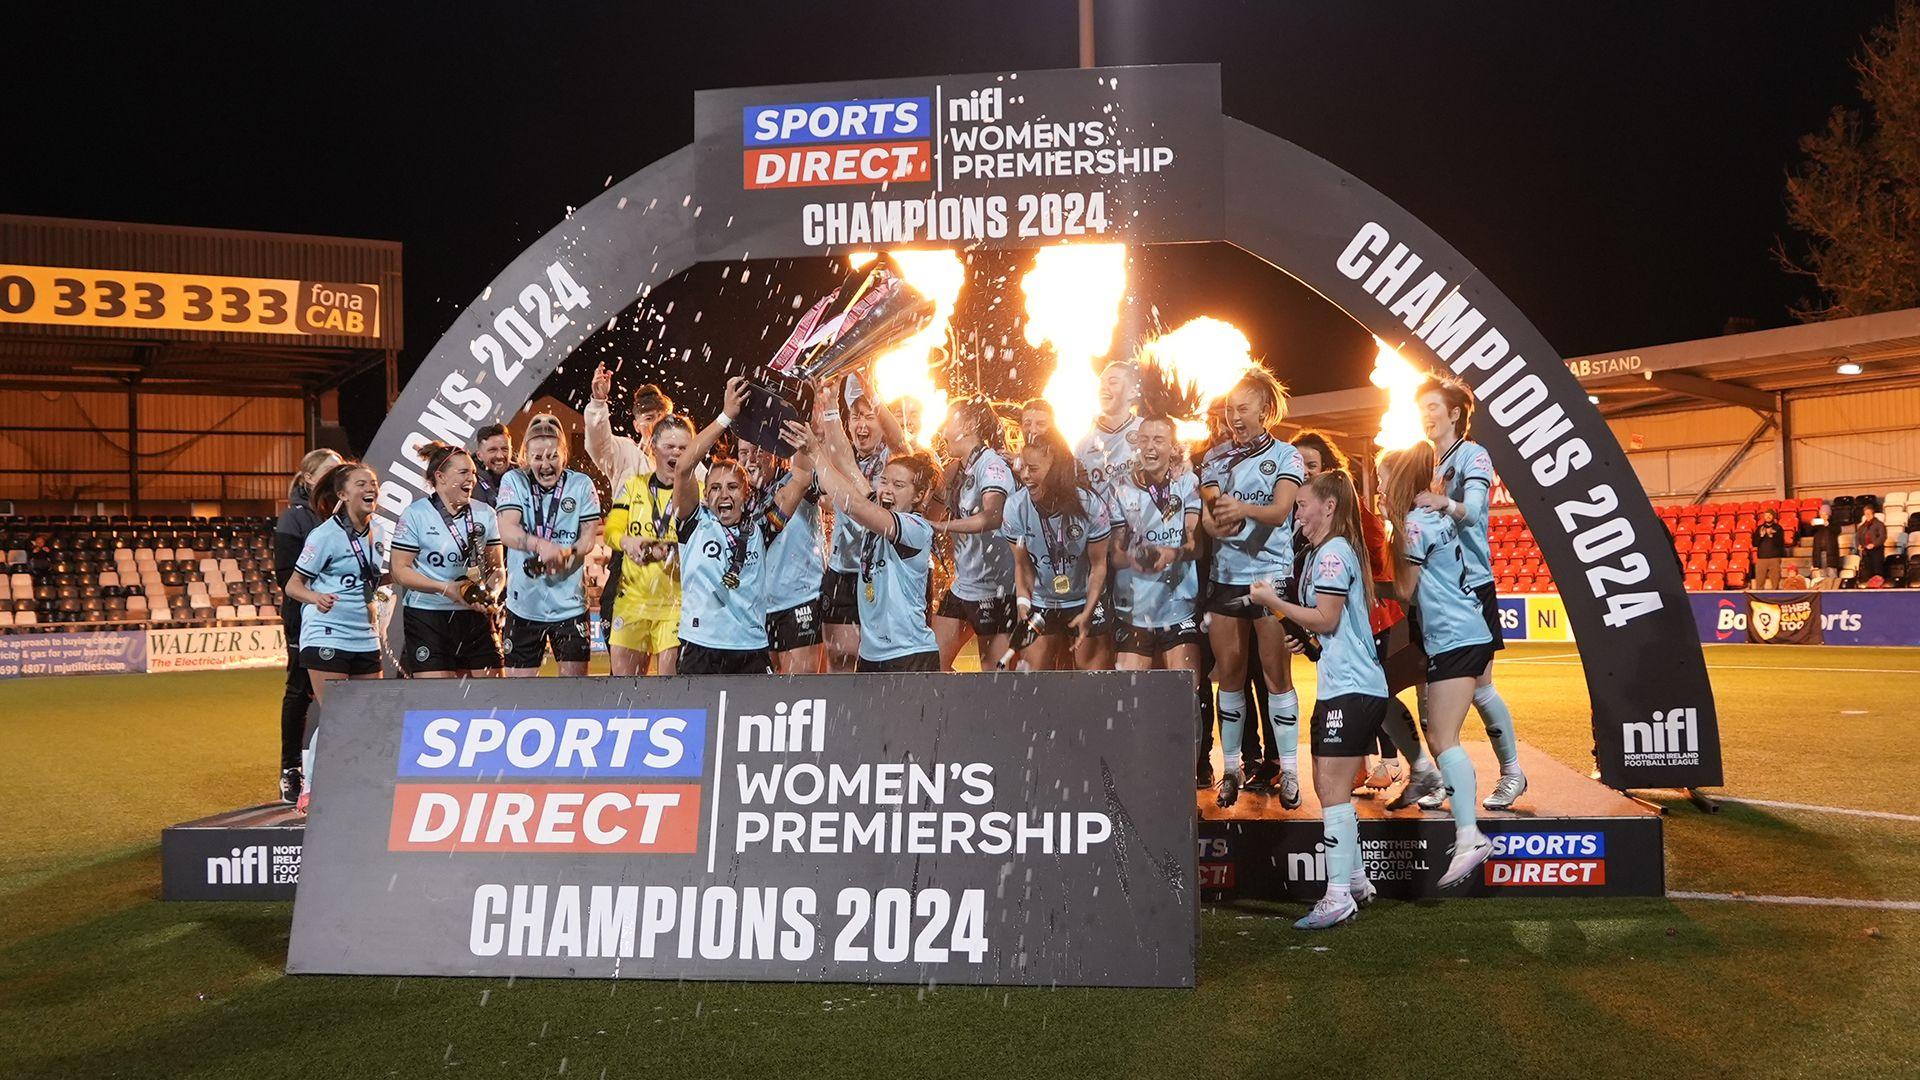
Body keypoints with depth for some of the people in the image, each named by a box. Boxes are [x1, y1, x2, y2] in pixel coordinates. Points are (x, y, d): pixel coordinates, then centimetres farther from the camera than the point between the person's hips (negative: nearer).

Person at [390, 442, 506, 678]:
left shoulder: (484, 513, 9)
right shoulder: (415, 514, -2)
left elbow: (496, 567, 13)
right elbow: (400, 570, -5)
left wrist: (491, 593, -9)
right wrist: (446, 588, -17)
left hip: (476, 616, 4)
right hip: (427, 616, -4)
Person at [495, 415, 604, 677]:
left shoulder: (581, 484, 1)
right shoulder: (513, 481, 0)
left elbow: (589, 536, -1)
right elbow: (507, 531, -14)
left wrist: (565, 552, -22)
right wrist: (541, 544, -34)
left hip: (570, 603, 0)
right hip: (524, 601, 0)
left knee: (575, 674, 2)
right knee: (519, 677, 6)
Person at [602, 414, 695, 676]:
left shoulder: (699, 490, 3)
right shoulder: (633, 484, 11)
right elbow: (612, 529, 7)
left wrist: (674, 551, -23)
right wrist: (627, 542, -15)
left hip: (677, 601, -3)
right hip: (631, 597, 3)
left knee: (670, 672, -6)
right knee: (622, 672, 4)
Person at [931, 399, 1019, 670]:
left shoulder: (991, 464, -16)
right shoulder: (955, 469, 12)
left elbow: (992, 516, -34)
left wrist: (939, 525, -40)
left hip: (994, 588, -8)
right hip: (962, 585, 8)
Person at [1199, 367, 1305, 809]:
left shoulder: (1285, 455, 2)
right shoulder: (1215, 457, 13)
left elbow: (1280, 510, -13)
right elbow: (1207, 509, 3)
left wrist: (1243, 509, -34)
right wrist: (1215, 518, -21)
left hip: (1271, 574, -3)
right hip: (1225, 575, 3)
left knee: (1276, 674, -2)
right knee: (1229, 674, 5)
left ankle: (1288, 771, 5)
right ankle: (1230, 769, 13)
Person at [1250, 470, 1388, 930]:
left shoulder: (1333, 553, -12)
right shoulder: (1327, 551, 19)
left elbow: (1325, 619, -17)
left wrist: (1273, 602, -8)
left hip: (1351, 688, -11)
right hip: (1341, 685, 11)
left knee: (1333, 789, -9)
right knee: (1330, 788, 15)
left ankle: (1339, 895, -6)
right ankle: (1356, 880, 23)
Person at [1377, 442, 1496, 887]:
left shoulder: (1414, 524, -13)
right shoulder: (1437, 515, 14)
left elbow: (1404, 591, -6)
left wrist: (1395, 530, 1)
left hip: (1454, 639, -10)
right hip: (1467, 633, 10)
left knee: (1443, 739, -14)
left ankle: (1469, 836, -20)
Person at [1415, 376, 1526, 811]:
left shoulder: (1473, 455, -6)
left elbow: (1472, 511, -25)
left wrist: (1444, 503, -45)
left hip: (1471, 585, -5)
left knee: (1479, 689, -2)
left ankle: (1512, 773, 14)